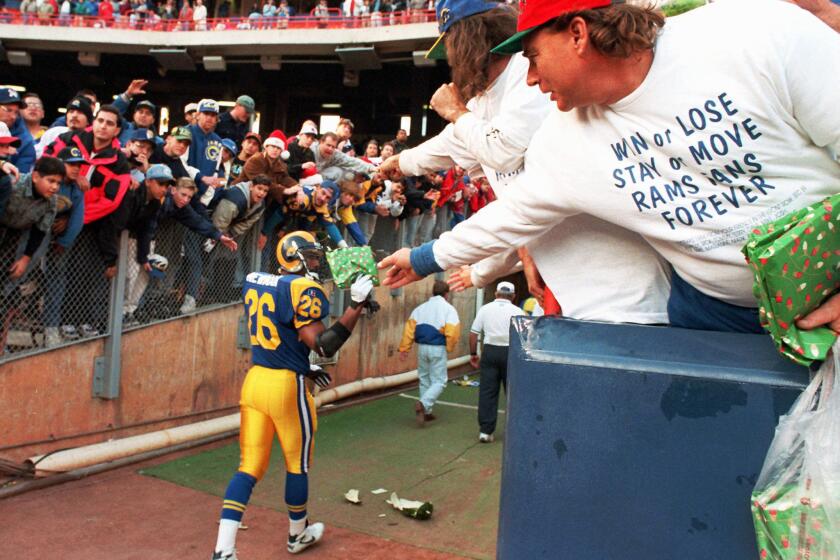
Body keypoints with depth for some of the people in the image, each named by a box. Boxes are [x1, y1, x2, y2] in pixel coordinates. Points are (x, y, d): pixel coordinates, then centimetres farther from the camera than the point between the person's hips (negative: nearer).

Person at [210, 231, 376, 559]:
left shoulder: (254, 282, 10)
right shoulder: (303, 289, -14)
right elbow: (324, 345, -19)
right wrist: (356, 306, -17)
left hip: (254, 379, 6)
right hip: (286, 386, -6)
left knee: (250, 465, 7)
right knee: (298, 463, 14)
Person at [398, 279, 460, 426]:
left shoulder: (420, 308, 8)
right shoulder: (448, 309, -5)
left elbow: (409, 328, 0)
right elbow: (452, 332, -15)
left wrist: (404, 348, 2)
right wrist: (450, 347, 2)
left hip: (422, 347, 5)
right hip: (438, 349, -5)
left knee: (424, 380, 18)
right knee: (439, 381, 2)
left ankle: (426, 412, 22)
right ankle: (423, 404, -21)